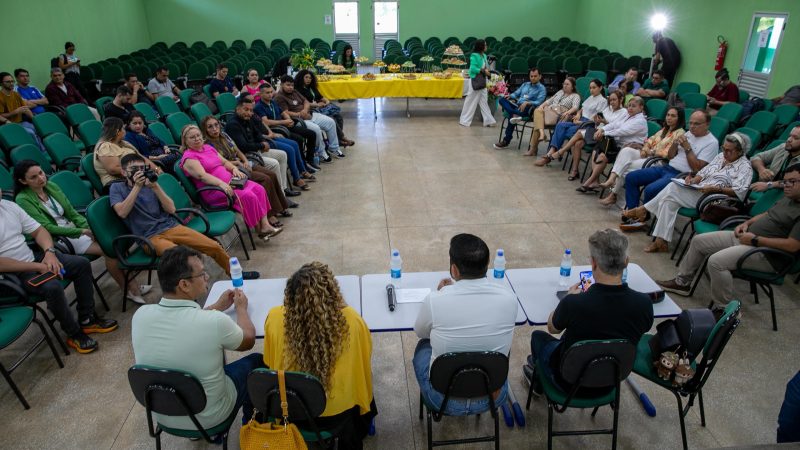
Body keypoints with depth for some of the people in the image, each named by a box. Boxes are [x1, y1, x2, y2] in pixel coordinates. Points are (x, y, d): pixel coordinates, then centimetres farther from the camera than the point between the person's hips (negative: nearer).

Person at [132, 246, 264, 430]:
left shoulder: (141, 315, -17)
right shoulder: (214, 321, -32)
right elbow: (248, 341, -9)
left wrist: (217, 306, 15)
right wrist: (241, 308, 8)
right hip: (209, 418, -4)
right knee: (256, 360, 19)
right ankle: (250, 422, 41)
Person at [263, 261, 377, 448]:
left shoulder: (275, 318, -21)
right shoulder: (351, 320, -24)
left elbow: (270, 363, -1)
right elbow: (364, 364, -6)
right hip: (337, 413, -1)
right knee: (365, 379, 31)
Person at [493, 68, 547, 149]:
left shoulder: (542, 88, 5)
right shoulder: (525, 84, 26)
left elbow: (539, 102, -9)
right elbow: (516, 94, 24)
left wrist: (527, 103, -25)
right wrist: (510, 96, -1)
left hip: (527, 109, -6)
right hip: (517, 106, 7)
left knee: (512, 115, -36)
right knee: (502, 99, -17)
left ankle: (506, 140, -30)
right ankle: (515, 115, -41)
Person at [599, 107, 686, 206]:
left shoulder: (680, 133, -3)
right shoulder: (664, 129, 23)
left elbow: (667, 153, -13)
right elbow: (650, 140, 22)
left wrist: (651, 152, -8)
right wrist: (645, 149, 1)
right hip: (648, 155, 8)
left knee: (625, 167, -24)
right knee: (626, 150, -21)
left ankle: (613, 195, -14)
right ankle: (611, 179, -37)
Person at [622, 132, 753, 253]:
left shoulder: (744, 167, -4)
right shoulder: (721, 156, 19)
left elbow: (739, 192, -16)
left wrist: (716, 189, -26)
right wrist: (693, 180, -3)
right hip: (698, 191, 8)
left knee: (673, 187, -23)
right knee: (669, 201, -20)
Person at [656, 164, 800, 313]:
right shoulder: (788, 198, 12)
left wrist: (755, 240, -19)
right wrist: (747, 223, 7)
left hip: (766, 253, -10)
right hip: (745, 237, 10)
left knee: (716, 261, -30)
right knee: (698, 240, 8)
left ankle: (724, 309, -12)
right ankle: (683, 282, 21)